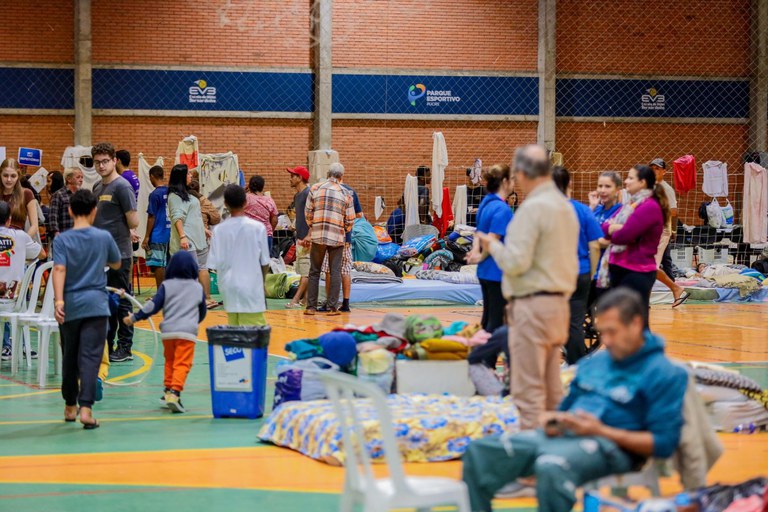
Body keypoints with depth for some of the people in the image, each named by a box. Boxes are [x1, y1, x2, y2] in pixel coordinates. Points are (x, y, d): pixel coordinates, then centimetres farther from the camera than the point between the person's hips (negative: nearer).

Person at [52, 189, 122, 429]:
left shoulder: (62, 240, -3)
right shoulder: (104, 237, 1)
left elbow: (59, 269, -17)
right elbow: (116, 264, 17)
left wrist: (59, 299, -23)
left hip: (70, 306, 1)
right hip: (96, 305, -1)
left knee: (70, 357, 15)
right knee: (90, 357, -6)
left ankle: (70, 407, 28)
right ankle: (86, 407, -20)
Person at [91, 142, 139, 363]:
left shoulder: (122, 186, -11)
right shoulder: (97, 188, 14)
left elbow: (133, 222, -14)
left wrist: (123, 232, 3)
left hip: (119, 254, -8)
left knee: (121, 303, -1)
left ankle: (125, 348, 5)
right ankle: (106, 346, 19)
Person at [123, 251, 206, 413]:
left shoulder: (166, 285, 5)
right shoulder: (198, 287, 11)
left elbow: (153, 306, -3)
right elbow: (202, 312, 20)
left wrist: (134, 317, 5)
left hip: (168, 331, 1)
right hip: (188, 332, -1)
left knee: (170, 361, 22)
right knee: (182, 364, -8)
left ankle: (168, 391, 26)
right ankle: (174, 393, -24)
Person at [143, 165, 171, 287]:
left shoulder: (154, 194, -12)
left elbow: (151, 217, -12)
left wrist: (147, 237, -7)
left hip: (157, 236, -7)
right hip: (170, 235, 7)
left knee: (157, 265, -2)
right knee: (168, 265, 11)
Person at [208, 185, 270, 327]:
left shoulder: (219, 230, -3)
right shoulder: (258, 228, -7)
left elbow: (215, 264, -3)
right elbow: (265, 262, -1)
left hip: (229, 287, 2)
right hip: (251, 287, -2)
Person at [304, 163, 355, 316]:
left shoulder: (315, 189, 2)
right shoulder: (345, 194, 1)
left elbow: (308, 213, 5)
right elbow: (350, 220, 3)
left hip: (317, 236, 1)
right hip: (337, 237, -1)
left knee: (314, 272, 9)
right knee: (335, 272, 5)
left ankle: (311, 306, 8)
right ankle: (332, 308, 2)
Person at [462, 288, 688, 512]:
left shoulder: (665, 374, -2)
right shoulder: (593, 363, 20)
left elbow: (663, 444, -8)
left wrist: (601, 431, -15)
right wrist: (553, 420, 4)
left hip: (612, 445, -7)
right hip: (563, 434, 7)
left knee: (552, 467, -40)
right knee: (479, 452, -13)